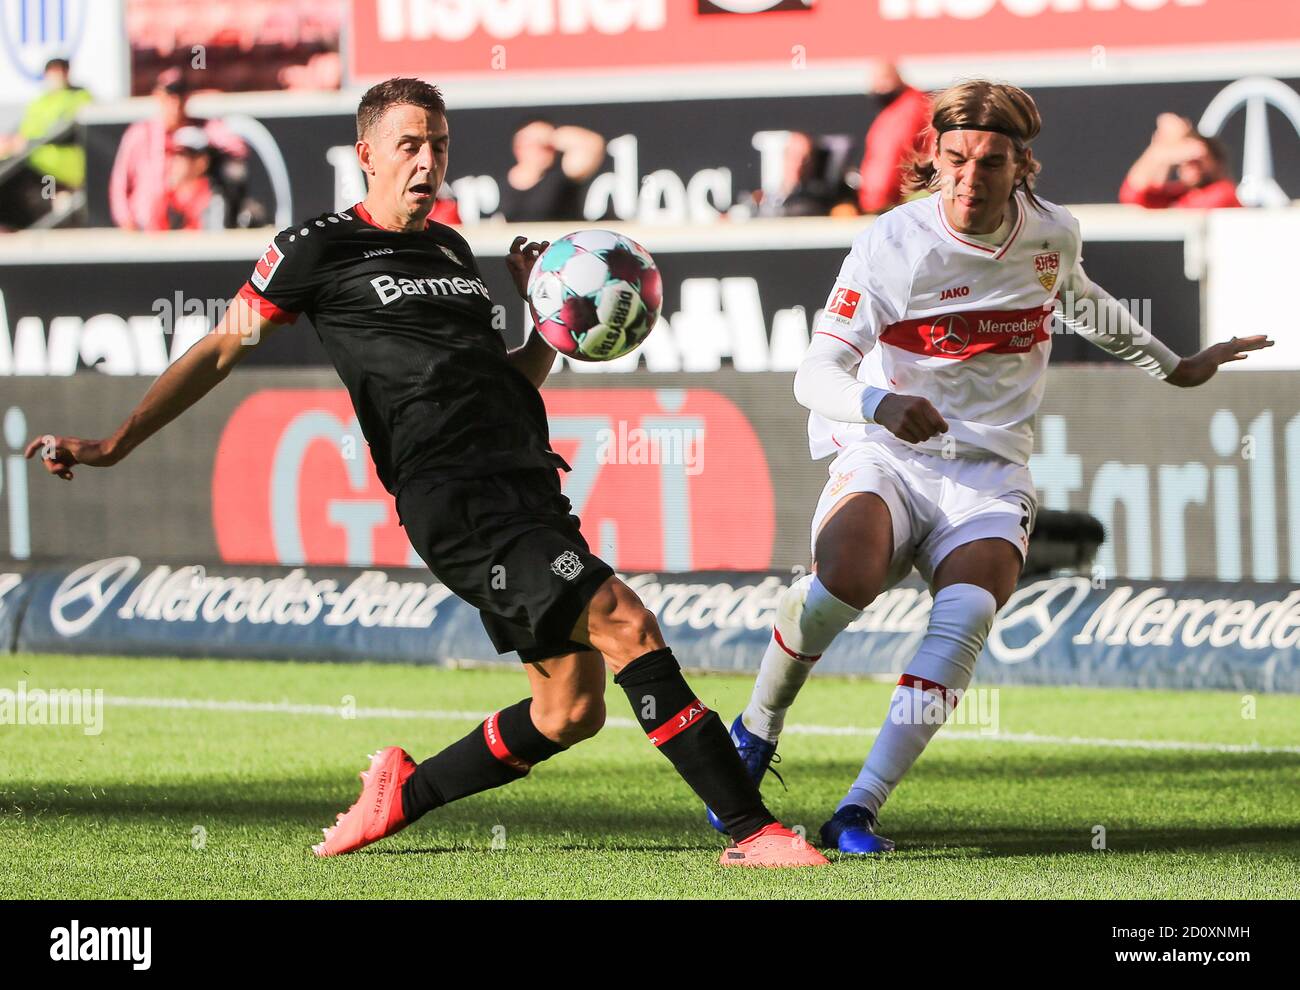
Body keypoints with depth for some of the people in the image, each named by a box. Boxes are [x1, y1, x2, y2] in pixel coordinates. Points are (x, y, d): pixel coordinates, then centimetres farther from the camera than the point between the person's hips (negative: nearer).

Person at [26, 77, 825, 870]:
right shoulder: (322, 249, 4)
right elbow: (221, 351, 8)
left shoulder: (452, 251, 23)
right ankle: (751, 829, -25)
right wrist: (114, 446, 4)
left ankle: (404, 794, 21)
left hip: (527, 485, 8)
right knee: (625, 622, -22)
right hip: (452, 497, -8)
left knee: (571, 710, 3)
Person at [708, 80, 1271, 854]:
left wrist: (1174, 367, 39)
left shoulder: (1052, 234, 3)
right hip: (885, 457, -3)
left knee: (967, 612, -29)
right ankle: (756, 733, -5)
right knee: (845, 580, -34)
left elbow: (1081, 302, 28)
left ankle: (859, 813, -32)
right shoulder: (893, 245, -11)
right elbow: (816, 374, -16)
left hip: (990, 474, 3)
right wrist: (882, 404, -38)